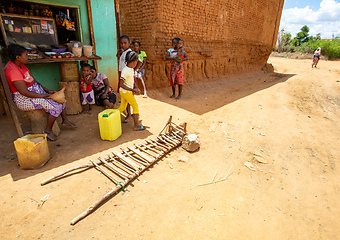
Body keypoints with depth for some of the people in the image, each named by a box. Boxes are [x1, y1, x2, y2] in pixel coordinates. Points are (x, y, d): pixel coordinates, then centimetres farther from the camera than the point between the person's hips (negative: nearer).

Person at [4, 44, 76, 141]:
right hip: (24, 100, -10)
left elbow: (34, 81, 12)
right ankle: (48, 130, -6)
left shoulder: (20, 65, 7)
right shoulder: (12, 71, -23)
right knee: (56, 106, -23)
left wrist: (47, 90, 2)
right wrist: (45, 96, -20)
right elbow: (24, 92, -26)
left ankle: (65, 120, 18)